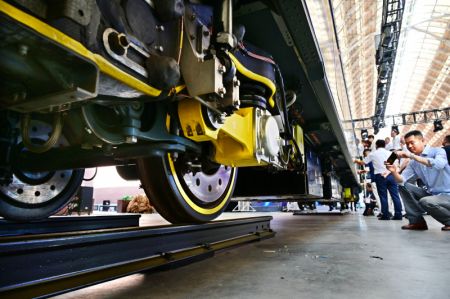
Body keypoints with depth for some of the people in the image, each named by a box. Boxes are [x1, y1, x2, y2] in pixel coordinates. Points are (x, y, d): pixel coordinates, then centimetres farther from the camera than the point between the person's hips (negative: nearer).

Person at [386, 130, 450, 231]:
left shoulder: (438, 151, -11)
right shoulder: (413, 162, 5)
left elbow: (438, 165, -36)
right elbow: (402, 181, -5)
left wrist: (412, 156, -36)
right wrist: (394, 172, -26)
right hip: (431, 193, 7)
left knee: (425, 202, -32)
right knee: (403, 187, -2)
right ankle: (417, 221, 0)